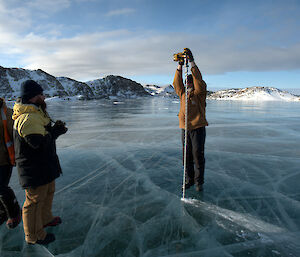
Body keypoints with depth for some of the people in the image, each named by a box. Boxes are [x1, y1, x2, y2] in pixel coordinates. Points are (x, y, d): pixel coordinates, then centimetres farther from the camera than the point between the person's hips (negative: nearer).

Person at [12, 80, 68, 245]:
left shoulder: (35, 114, 10)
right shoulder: (27, 118, -26)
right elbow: (39, 143, -31)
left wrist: (54, 128, 2)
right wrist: (56, 132, -18)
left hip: (45, 165, 11)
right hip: (34, 169, -11)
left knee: (48, 192, 26)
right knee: (35, 200, 5)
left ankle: (45, 219, 48)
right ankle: (34, 236, 24)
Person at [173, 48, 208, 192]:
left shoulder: (199, 93, 1)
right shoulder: (183, 94, 13)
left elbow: (199, 80, -14)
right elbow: (177, 83, 2)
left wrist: (192, 62, -16)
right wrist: (180, 66, -6)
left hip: (198, 128, -4)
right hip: (185, 129, 5)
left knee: (198, 155, -1)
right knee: (187, 156, 10)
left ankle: (199, 181, 14)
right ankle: (189, 180, 24)